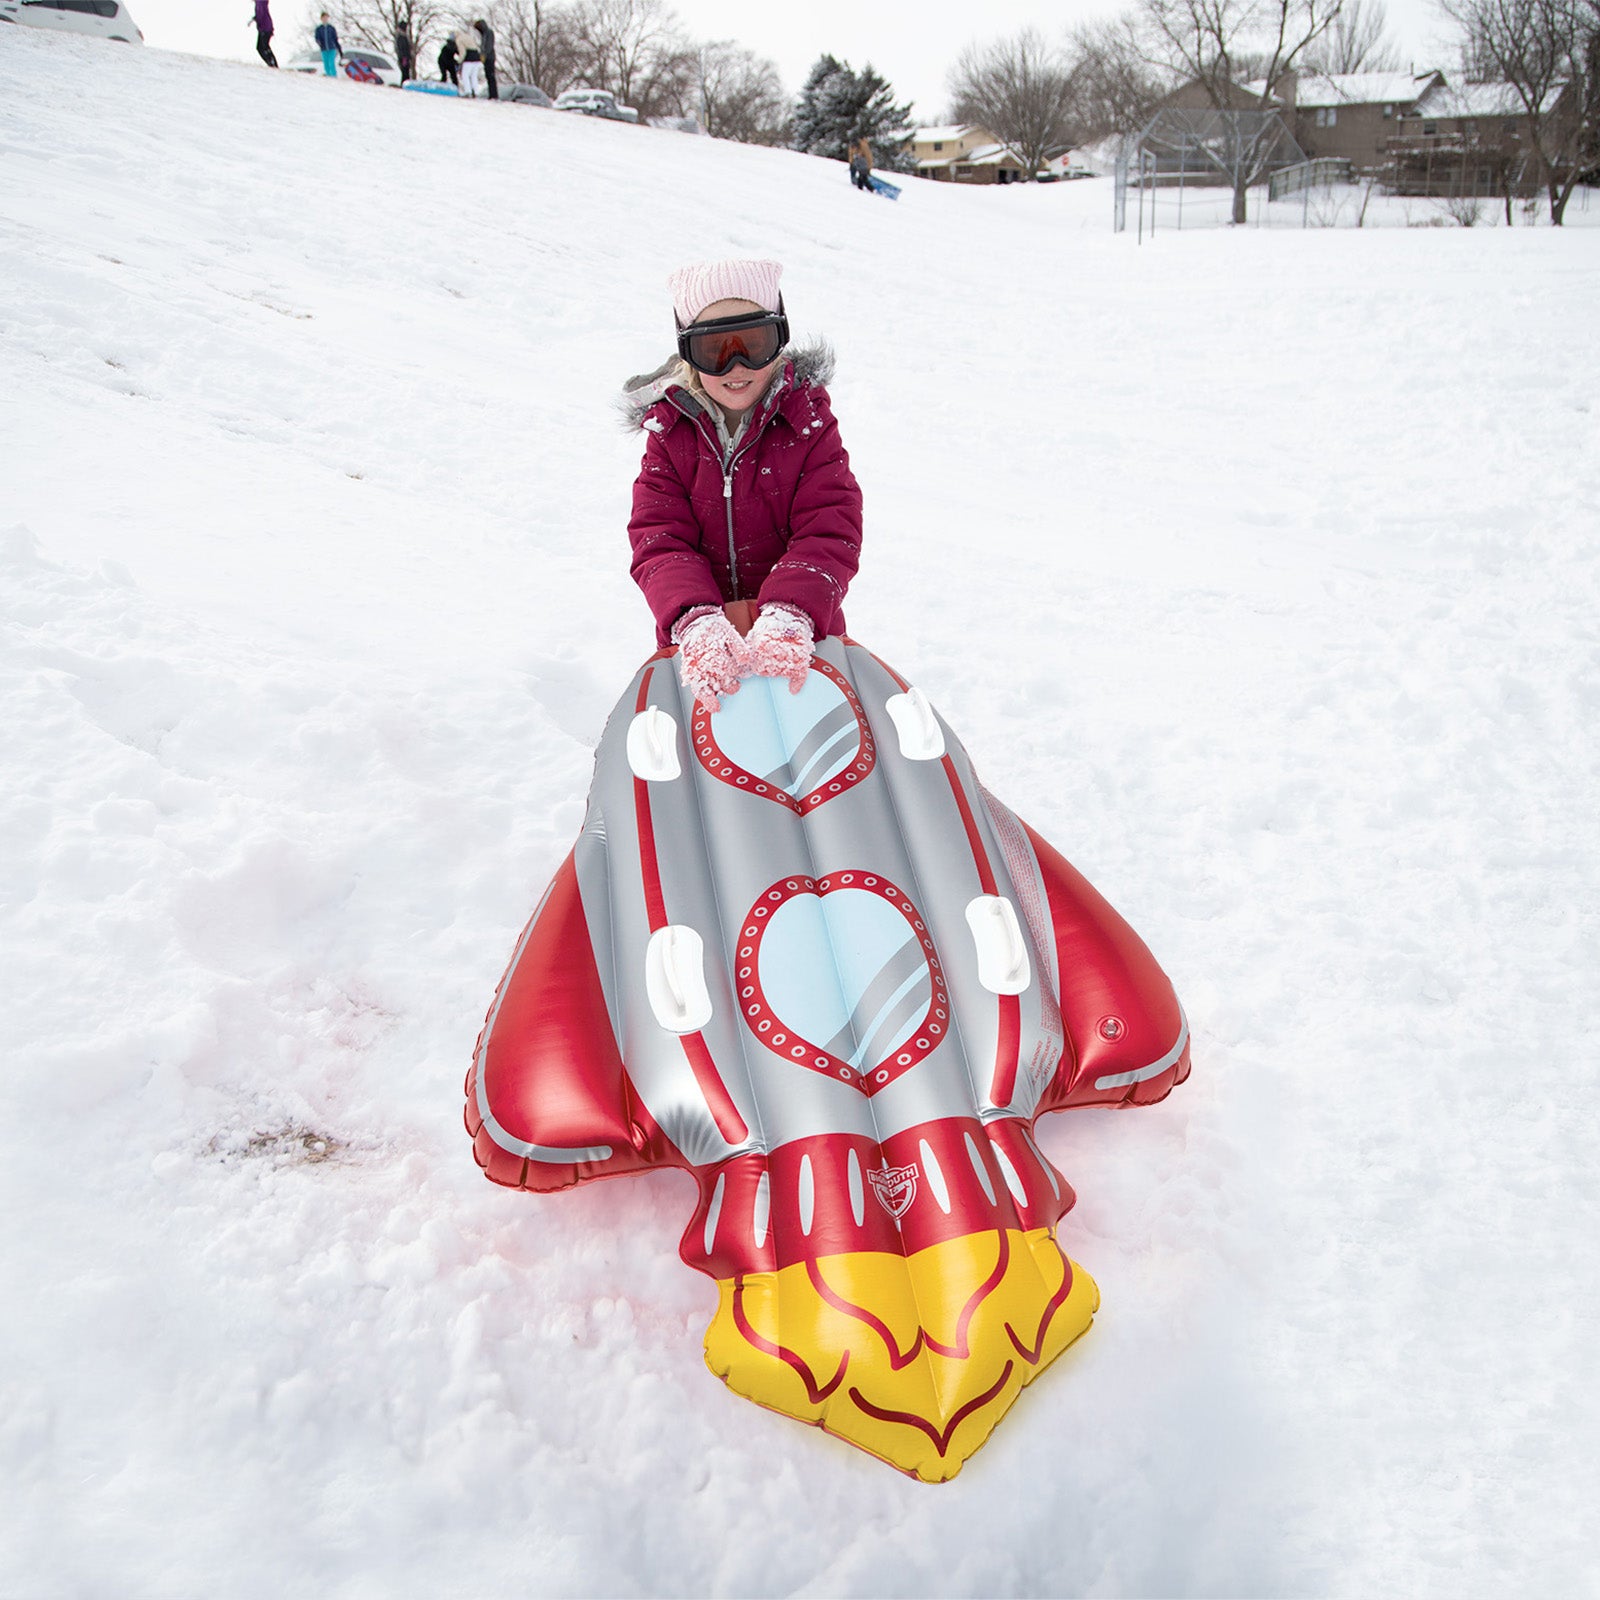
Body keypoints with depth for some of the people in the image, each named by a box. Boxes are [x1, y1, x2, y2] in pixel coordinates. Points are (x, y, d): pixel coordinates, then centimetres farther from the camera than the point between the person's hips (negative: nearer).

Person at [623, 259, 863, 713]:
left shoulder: (809, 424, -1)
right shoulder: (669, 433, 2)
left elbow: (830, 535, -13)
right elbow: (659, 543, -9)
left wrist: (789, 618, -32)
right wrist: (697, 623, -31)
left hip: (804, 641, -1)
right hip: (697, 642, 1)